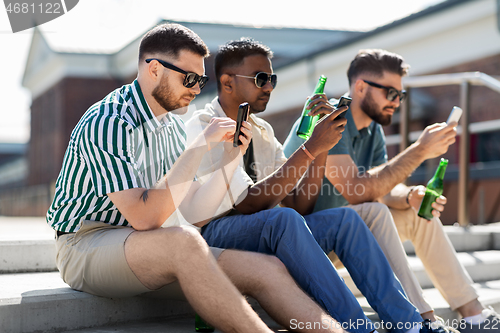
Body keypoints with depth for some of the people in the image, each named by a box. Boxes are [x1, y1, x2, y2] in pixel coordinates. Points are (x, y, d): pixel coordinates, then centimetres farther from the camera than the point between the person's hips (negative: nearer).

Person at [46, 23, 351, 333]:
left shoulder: (173, 125, 10)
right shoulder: (107, 123, -17)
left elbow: (192, 211, 8)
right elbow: (144, 217, -27)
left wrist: (232, 156, -1)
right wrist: (201, 145, -24)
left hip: (144, 245, 7)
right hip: (87, 246, -7)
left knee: (268, 269, -13)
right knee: (185, 241, -39)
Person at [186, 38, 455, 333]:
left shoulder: (263, 131, 12)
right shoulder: (202, 126, -11)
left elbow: (300, 205, 5)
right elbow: (250, 203, -22)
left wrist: (321, 146, -8)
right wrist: (311, 148, -23)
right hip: (213, 235, -7)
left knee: (344, 219, -10)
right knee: (282, 219, -34)